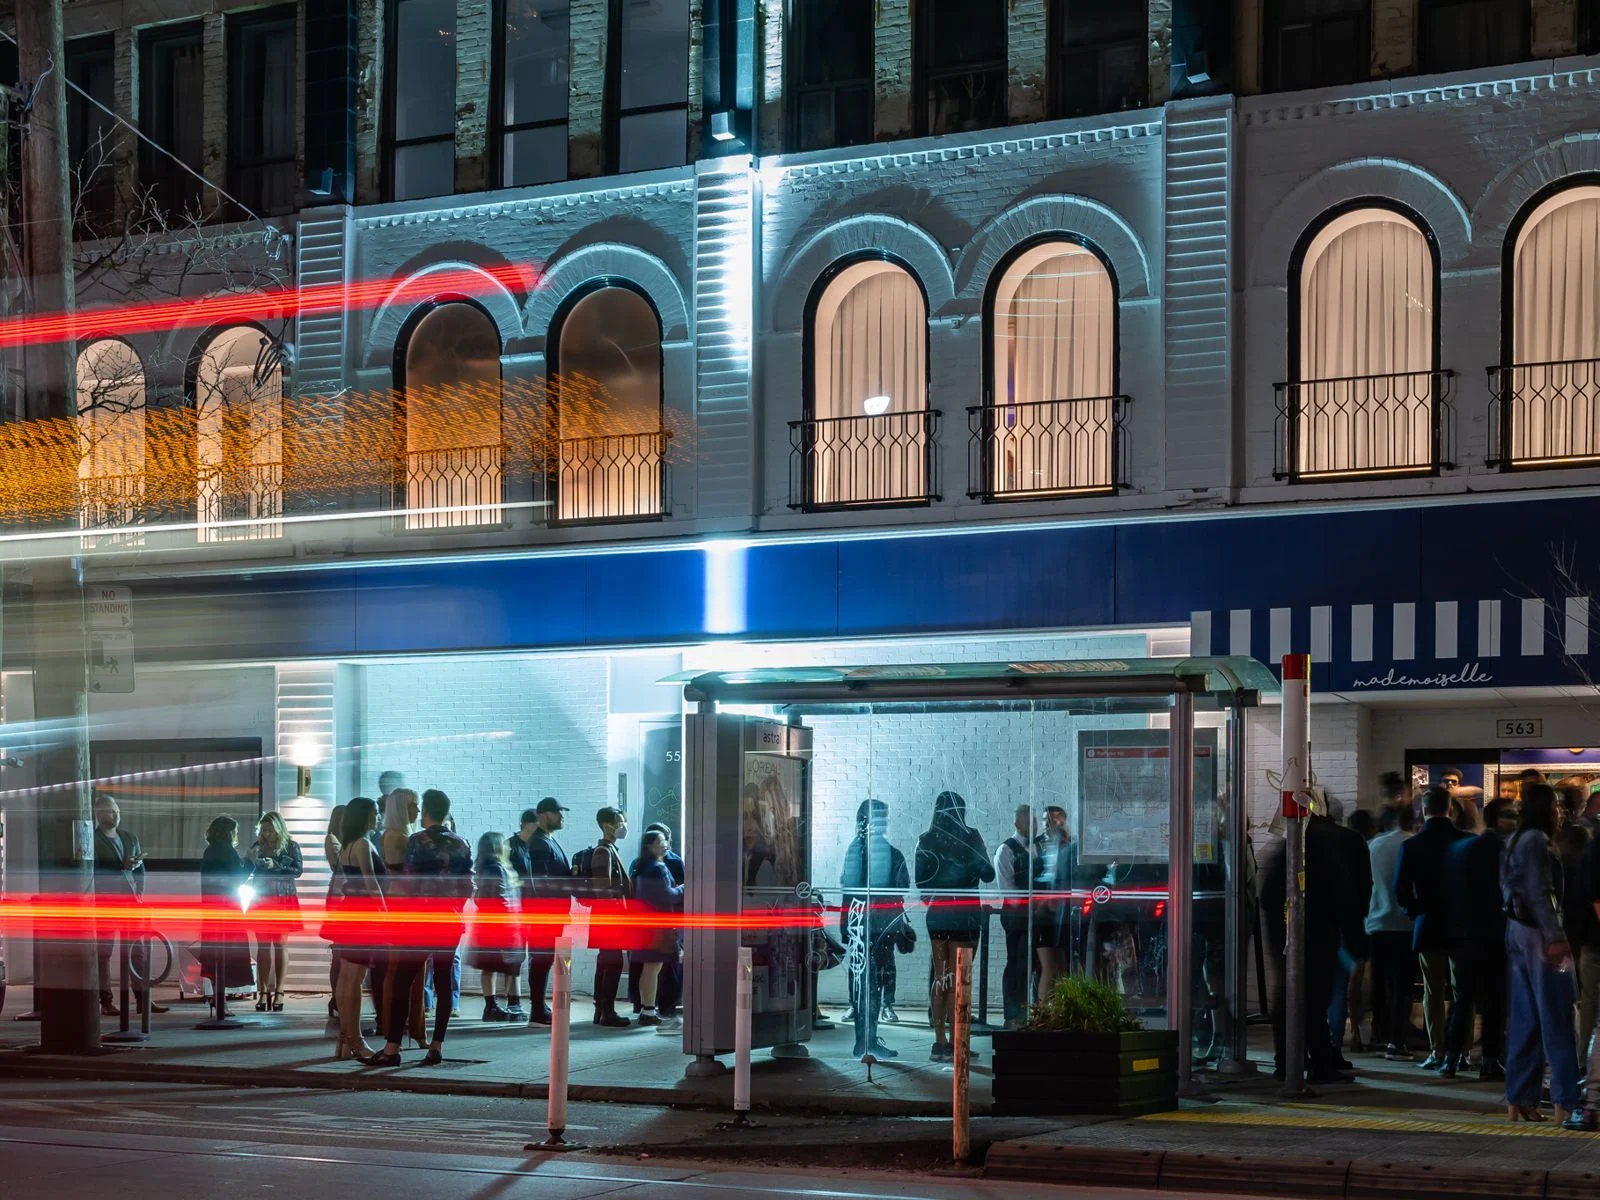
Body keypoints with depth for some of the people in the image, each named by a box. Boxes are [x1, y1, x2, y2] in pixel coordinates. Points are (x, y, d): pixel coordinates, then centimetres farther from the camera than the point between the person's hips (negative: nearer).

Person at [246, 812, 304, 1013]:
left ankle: (278, 992, -1)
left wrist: (275, 866, -18)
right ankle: (263, 992, 1)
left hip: (283, 900, -2)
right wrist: (252, 860, -13)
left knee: (280, 944, -2)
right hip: (261, 900, 2)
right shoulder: (257, 846, 8)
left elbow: (298, 870, -7)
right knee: (262, 946, 0)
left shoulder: (290, 845, 1)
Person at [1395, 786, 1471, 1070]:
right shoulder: (1467, 842, -6)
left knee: (1433, 992, 6)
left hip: (1428, 927, -1)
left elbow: (1401, 890, -8)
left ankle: (1437, 1051, 1)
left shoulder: (1412, 846, -8)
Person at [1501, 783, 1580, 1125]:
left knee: (1525, 1020, 9)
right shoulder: (1536, 840, -10)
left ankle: (1519, 1099, 8)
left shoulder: (1516, 840, 18)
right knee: (1556, 1019, -8)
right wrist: (1555, 937, -22)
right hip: (1538, 933, -9)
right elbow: (1538, 893, -18)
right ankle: (1565, 1102, -10)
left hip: (1518, 932, 9)